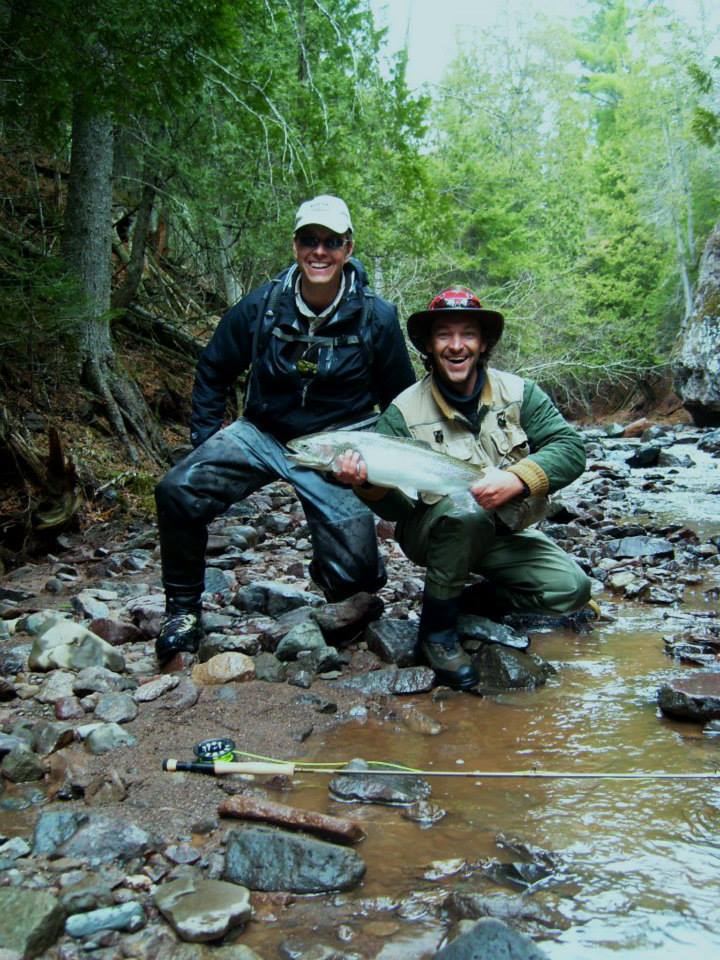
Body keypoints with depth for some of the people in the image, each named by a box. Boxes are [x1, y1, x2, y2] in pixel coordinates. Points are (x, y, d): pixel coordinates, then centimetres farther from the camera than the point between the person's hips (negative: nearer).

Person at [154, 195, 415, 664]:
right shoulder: (262, 306, -6)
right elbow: (213, 370, 9)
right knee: (178, 491, -22)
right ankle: (184, 610, 0)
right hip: (263, 433, 2)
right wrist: (205, 440, 2)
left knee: (353, 571, -12)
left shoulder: (376, 318, -9)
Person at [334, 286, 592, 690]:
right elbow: (399, 507, -13)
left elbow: (571, 448, -17)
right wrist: (370, 483, -37)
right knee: (465, 509, -36)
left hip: (500, 534, 3)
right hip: (434, 531, -3)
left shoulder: (519, 393, -6)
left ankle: (470, 598, 7)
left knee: (571, 590, -16)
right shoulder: (404, 412, -13)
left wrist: (518, 479, -35)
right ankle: (437, 626, -15)